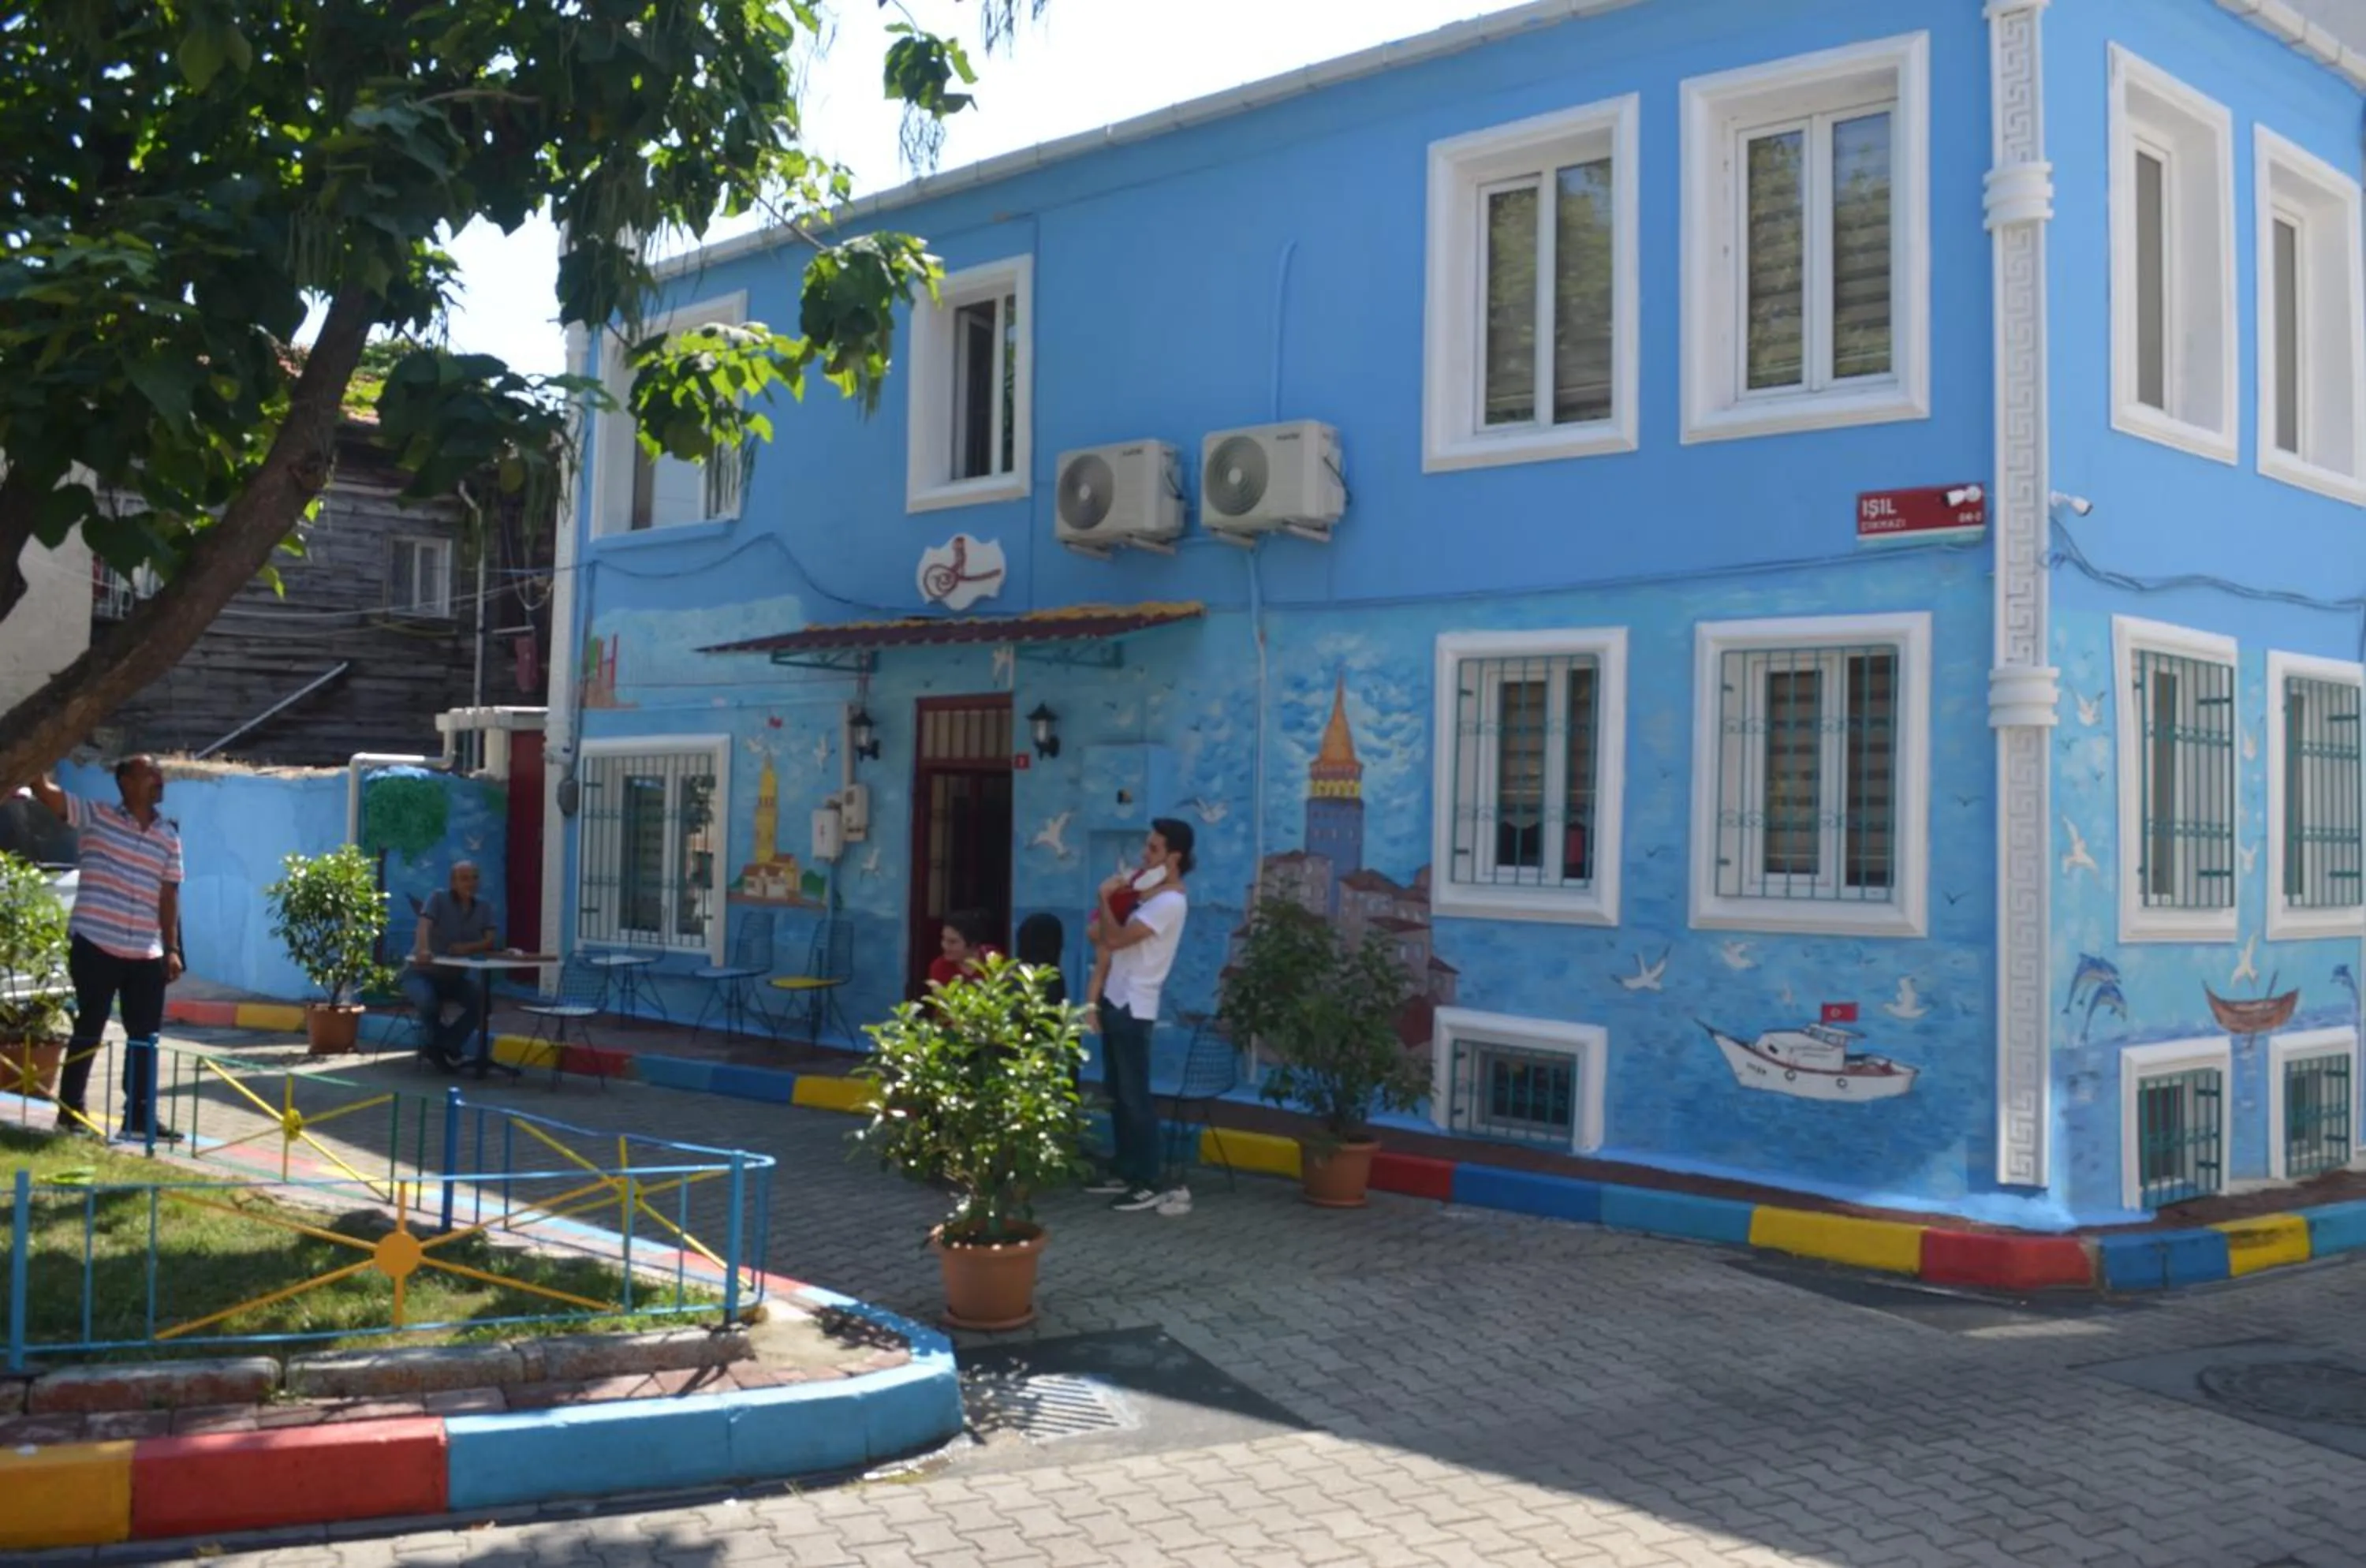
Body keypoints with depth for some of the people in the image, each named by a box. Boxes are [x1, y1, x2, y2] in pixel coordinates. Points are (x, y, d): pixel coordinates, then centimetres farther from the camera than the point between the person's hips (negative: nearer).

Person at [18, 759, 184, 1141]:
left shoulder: (168, 835, 8)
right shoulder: (95, 816, -2)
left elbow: (168, 893, 11)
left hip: (147, 953, 4)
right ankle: (71, 1110, 16)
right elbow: (45, 790, -12)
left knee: (145, 1036, 6)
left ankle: (140, 1116, 15)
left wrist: (172, 948, 8)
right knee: (88, 1030, 4)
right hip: (95, 945, -4)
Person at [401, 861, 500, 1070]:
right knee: (428, 1002, -35)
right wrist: (423, 949, -50)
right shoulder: (438, 898, -10)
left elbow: (491, 941, -8)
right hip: (423, 972, -4)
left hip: (455, 976, 4)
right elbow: (424, 924, -28)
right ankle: (448, 1049, -5)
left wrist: (467, 948, -30)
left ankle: (441, 1048, -8)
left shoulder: (484, 908, 3)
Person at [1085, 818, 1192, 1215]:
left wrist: (1106, 899, -10)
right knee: (1116, 1092, 14)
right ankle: (1124, 1173, 22)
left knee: (1135, 1095, -6)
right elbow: (1102, 934, 22)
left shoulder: (1171, 902, -19)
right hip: (1115, 999, 10)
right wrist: (1098, 924, 0)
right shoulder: (1144, 884, 11)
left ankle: (1149, 1184, -1)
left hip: (1133, 1007, -10)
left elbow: (1116, 939, -23)